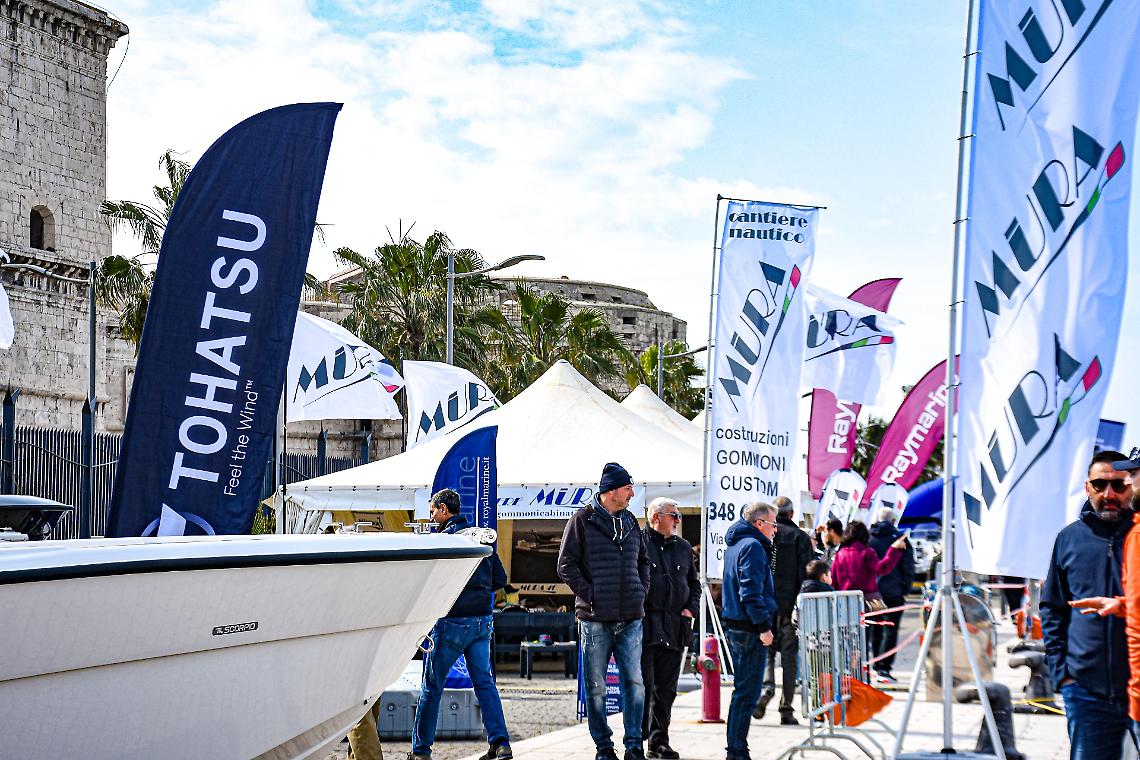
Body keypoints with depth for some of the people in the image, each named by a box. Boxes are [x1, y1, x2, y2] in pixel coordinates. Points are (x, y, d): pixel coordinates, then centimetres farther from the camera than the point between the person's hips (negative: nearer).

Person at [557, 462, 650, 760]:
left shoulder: (630, 522, 14)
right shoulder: (582, 520, -3)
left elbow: (643, 560, 26)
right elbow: (566, 565, -5)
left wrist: (641, 590, 10)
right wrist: (589, 596, -11)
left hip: (630, 619, 4)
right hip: (595, 618, -4)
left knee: (634, 682, -1)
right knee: (596, 687, 2)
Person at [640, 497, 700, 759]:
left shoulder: (683, 547, 17)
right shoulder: (637, 542, -2)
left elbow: (694, 583, 26)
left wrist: (691, 609, 10)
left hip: (674, 628, 6)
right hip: (644, 627, -6)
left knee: (666, 689, 8)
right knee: (644, 685, -8)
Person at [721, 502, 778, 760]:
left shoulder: (735, 544, 18)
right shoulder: (753, 546, -13)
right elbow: (751, 591, -21)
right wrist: (763, 626, -20)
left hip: (734, 626, 10)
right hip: (750, 630, -10)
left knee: (742, 690, 17)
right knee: (747, 693, -7)